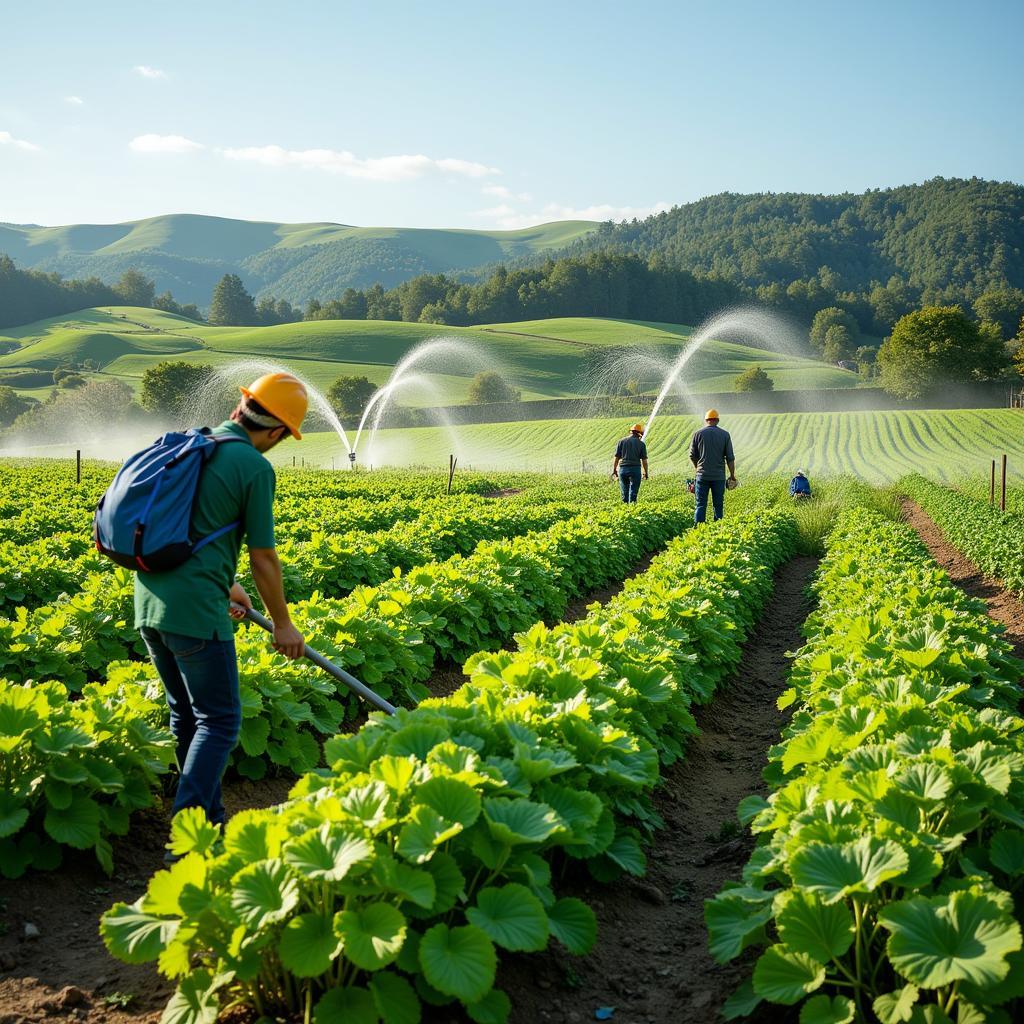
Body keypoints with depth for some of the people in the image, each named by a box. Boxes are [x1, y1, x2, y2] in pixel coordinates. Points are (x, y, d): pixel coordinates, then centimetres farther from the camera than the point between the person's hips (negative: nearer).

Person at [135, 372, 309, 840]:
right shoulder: (255, 467, -9)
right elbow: (263, 558, -6)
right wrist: (283, 624, 7)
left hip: (149, 602, 8)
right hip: (194, 609, -8)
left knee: (186, 714, 18)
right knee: (219, 722, 0)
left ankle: (208, 817, 27)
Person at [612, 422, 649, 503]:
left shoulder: (622, 441, 7)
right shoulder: (641, 444, 3)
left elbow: (616, 458, 5)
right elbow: (644, 460, 3)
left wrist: (614, 471, 12)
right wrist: (645, 473, 12)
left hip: (623, 469, 2)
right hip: (635, 469, -2)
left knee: (625, 492, 12)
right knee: (633, 492, 0)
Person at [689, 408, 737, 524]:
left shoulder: (698, 434, 0)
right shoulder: (725, 435, 1)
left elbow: (692, 456, 4)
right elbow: (730, 458, -1)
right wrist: (732, 475, 8)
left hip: (702, 475, 0)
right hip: (719, 476, 0)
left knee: (701, 505, 1)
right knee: (718, 506, 8)